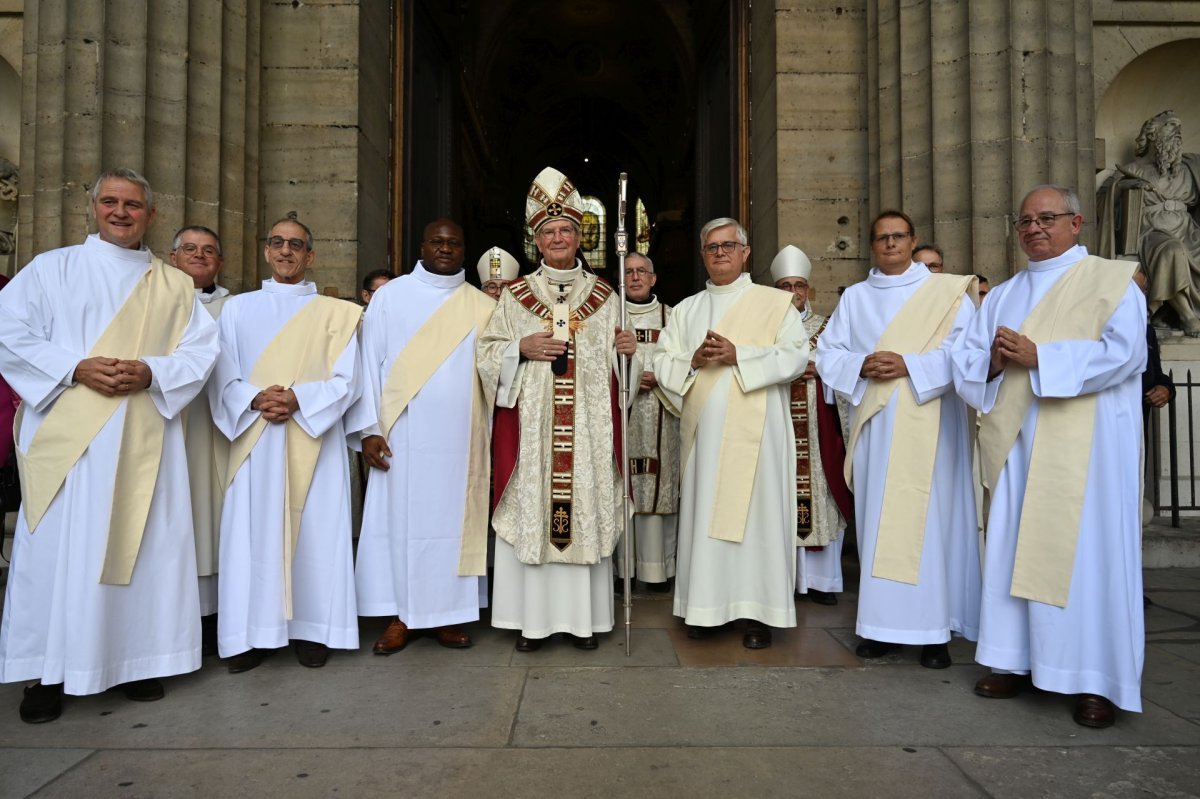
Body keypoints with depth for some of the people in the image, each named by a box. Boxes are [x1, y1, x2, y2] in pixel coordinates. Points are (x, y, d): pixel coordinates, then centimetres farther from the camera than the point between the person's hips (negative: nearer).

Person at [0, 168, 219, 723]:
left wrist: (150, 372, -12)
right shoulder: (51, 269, 9)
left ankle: (137, 658, 16)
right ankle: (49, 671, 13)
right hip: (67, 438, -1)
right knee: (59, 549, 0)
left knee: (144, 547, 4)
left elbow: (201, 350, 5)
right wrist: (76, 368, -14)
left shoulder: (174, 285, 13)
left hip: (146, 439, 2)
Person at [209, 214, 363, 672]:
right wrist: (255, 400, -15)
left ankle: (311, 629, 10)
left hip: (314, 440, -1)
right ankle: (252, 634, 10)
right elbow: (223, 380, 6)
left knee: (315, 532, 0)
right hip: (254, 442, 1)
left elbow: (344, 381, 0)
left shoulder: (334, 312, 9)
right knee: (253, 533, 0)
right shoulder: (237, 309, 13)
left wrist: (298, 400, -16)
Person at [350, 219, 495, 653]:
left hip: (461, 437, 1)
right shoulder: (390, 296, 5)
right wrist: (369, 427, -6)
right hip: (403, 435, -1)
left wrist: (492, 435, -3)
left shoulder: (482, 306, 9)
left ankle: (448, 612, 17)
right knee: (400, 519, 3)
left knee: (454, 518, 6)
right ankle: (402, 614, 14)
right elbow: (370, 362, 2)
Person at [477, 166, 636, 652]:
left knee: (586, 511, 2)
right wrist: (521, 348, -12)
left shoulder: (603, 295, 11)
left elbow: (613, 362, 14)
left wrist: (627, 350, -7)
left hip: (588, 425, 1)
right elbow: (487, 354, 5)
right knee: (530, 512, -1)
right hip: (531, 424, -1)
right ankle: (532, 618, 11)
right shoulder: (516, 296, 8)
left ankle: (584, 616, 14)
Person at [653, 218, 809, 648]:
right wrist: (693, 361, -9)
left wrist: (738, 355, -15)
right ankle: (706, 606, 14)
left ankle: (758, 611, 7)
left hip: (754, 431, -3)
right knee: (704, 514, 4)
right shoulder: (685, 310, 17)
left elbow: (795, 355, -5)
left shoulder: (775, 302, 6)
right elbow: (663, 363, 11)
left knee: (755, 513, -3)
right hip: (703, 431, 4)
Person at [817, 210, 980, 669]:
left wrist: (909, 365, -16)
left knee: (928, 518, -4)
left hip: (928, 425, -2)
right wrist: (862, 366, -10)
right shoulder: (854, 298, 15)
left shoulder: (946, 292, 7)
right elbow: (827, 353, 9)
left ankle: (933, 629, 4)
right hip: (874, 425, 3)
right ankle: (883, 622, 10)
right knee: (876, 518, 3)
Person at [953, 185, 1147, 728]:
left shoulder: (1112, 281, 4)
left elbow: (1123, 351, -12)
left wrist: (1037, 355, -16)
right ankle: (1016, 660, 16)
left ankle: (1096, 678, 7)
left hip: (1086, 443, -5)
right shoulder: (1003, 295, 19)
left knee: (1086, 552, -3)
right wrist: (994, 360, -10)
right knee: (1016, 549, 6)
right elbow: (967, 359, 11)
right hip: (1017, 442, 5)